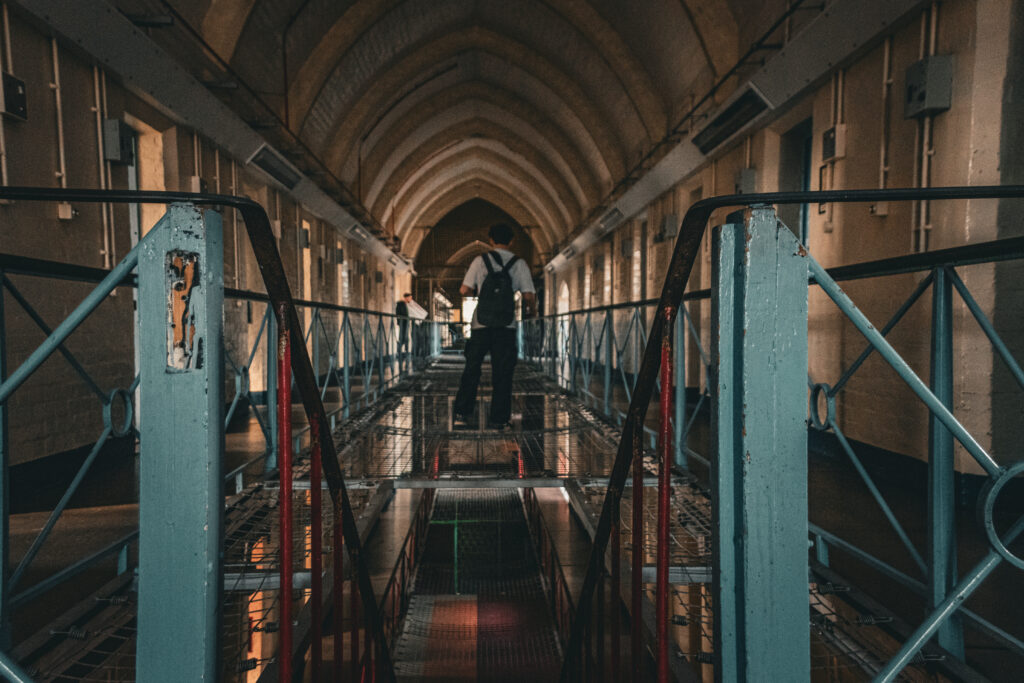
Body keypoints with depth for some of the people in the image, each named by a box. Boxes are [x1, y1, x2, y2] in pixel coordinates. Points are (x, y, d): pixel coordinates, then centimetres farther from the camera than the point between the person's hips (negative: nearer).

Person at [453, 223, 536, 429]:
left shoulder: (480, 260, 2)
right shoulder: (519, 263, 3)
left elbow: (464, 290, -1)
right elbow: (529, 296, -2)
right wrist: (529, 310, 19)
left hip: (481, 325, 1)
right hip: (506, 326, 0)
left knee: (471, 370, 11)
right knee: (502, 373, 6)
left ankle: (462, 414, 10)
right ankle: (498, 419, 7)